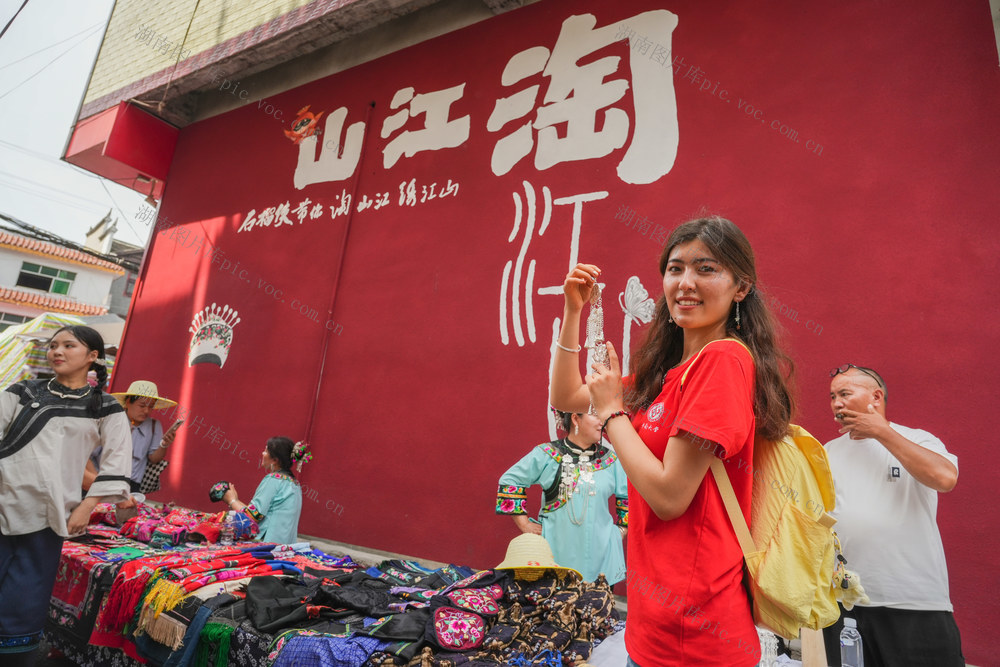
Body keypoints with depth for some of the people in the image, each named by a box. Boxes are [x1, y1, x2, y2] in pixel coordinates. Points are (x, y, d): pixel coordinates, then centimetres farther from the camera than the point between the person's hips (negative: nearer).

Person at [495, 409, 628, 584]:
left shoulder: (610, 460, 4)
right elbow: (509, 481, 2)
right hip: (556, 549, -2)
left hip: (600, 554, 2)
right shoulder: (546, 455, -4)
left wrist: (621, 530, 11)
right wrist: (524, 524, 0)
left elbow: (628, 497, 18)